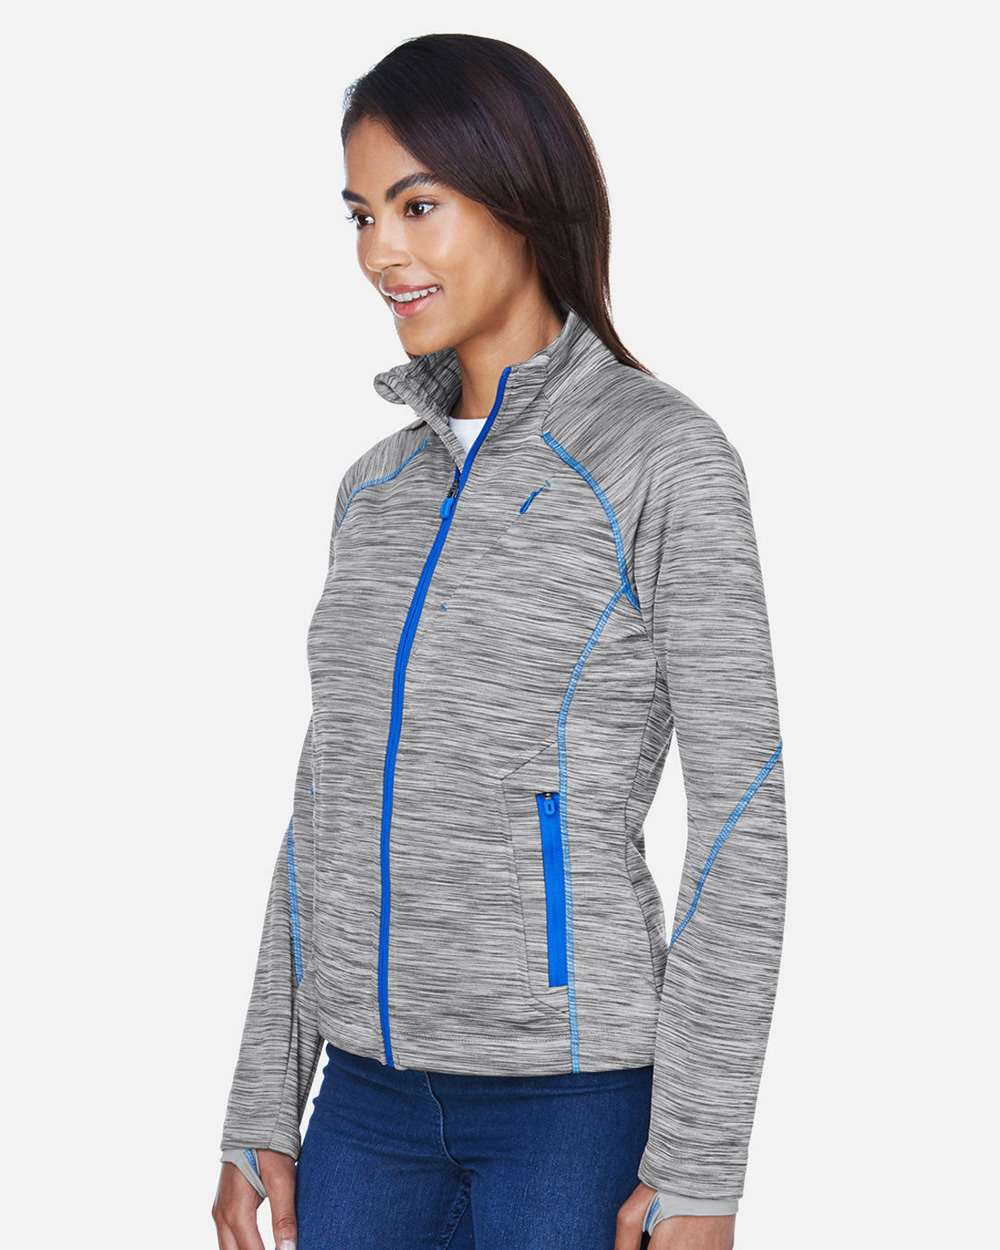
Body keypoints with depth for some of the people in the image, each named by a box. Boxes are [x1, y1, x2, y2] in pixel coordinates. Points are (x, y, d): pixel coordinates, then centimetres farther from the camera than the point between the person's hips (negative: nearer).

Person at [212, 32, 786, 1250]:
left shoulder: (666, 456, -9)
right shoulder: (381, 487, 11)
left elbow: (740, 815, -11)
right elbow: (338, 802, 13)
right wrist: (260, 1112, 11)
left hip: (577, 1099, -6)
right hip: (375, 1099, 6)